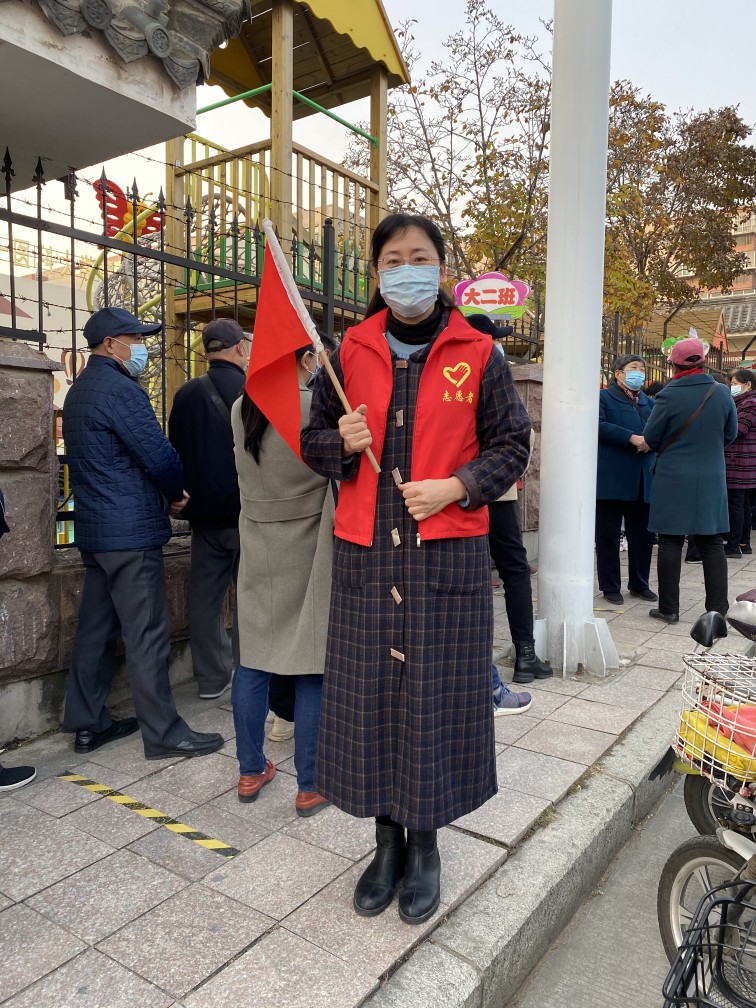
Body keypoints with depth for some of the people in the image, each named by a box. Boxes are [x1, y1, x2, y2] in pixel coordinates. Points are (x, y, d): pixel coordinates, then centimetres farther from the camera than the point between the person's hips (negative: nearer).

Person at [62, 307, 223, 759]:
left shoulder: (80, 390, 16)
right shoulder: (121, 390, -15)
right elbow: (159, 454, -19)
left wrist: (165, 494, 10)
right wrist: (177, 494, 1)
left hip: (95, 529, 10)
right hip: (131, 532, -10)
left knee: (97, 628, 14)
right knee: (148, 634, -4)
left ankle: (88, 723, 24)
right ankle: (164, 733, 4)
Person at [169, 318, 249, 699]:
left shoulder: (186, 394, 0)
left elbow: (176, 451, 7)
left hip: (204, 513, 5)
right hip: (247, 512, -4)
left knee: (205, 595, 12)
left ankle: (211, 678, 21)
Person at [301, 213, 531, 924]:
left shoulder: (476, 354, 2)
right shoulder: (351, 352, 8)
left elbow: (511, 444, 4)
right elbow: (313, 439, 14)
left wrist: (454, 487, -12)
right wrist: (343, 443, -9)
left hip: (447, 552, -2)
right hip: (365, 551, 2)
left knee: (437, 696, 5)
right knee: (369, 694, 8)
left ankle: (426, 845, 28)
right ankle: (387, 838, 30)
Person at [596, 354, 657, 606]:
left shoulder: (649, 402, 21)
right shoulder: (603, 397, 3)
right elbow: (599, 425, -14)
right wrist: (632, 438, -20)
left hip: (644, 479, 6)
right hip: (612, 479, -6)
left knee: (643, 534, 10)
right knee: (608, 534, 1)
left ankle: (639, 584, 23)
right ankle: (610, 587, 10)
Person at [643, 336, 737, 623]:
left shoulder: (668, 395, -13)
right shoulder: (723, 393, -1)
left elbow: (650, 439, -5)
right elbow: (731, 434, 10)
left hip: (673, 480, -3)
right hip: (712, 479, 4)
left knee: (670, 543, 4)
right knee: (712, 543, 10)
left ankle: (669, 609, 9)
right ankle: (718, 609, 15)